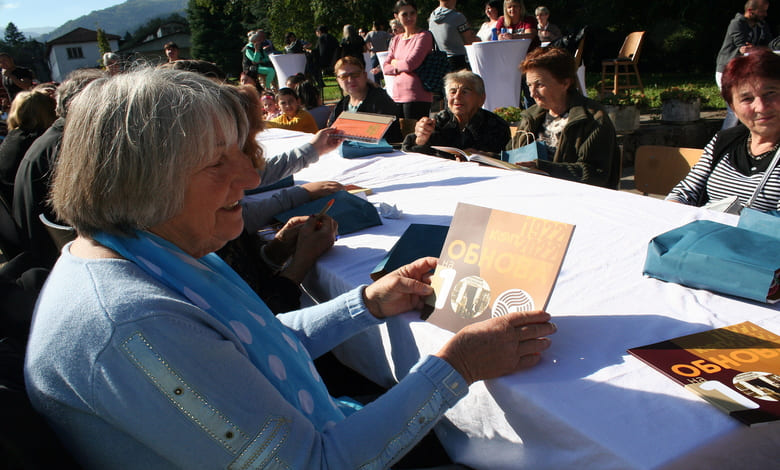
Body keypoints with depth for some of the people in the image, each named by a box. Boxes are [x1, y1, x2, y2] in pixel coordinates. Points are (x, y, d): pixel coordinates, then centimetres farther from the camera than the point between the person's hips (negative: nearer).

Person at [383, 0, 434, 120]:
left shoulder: (424, 36, -4)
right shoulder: (396, 40, 17)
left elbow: (412, 64, -14)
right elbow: (385, 68, 12)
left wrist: (395, 63, 4)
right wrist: (400, 68, -5)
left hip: (417, 96, -7)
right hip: (397, 95, 7)